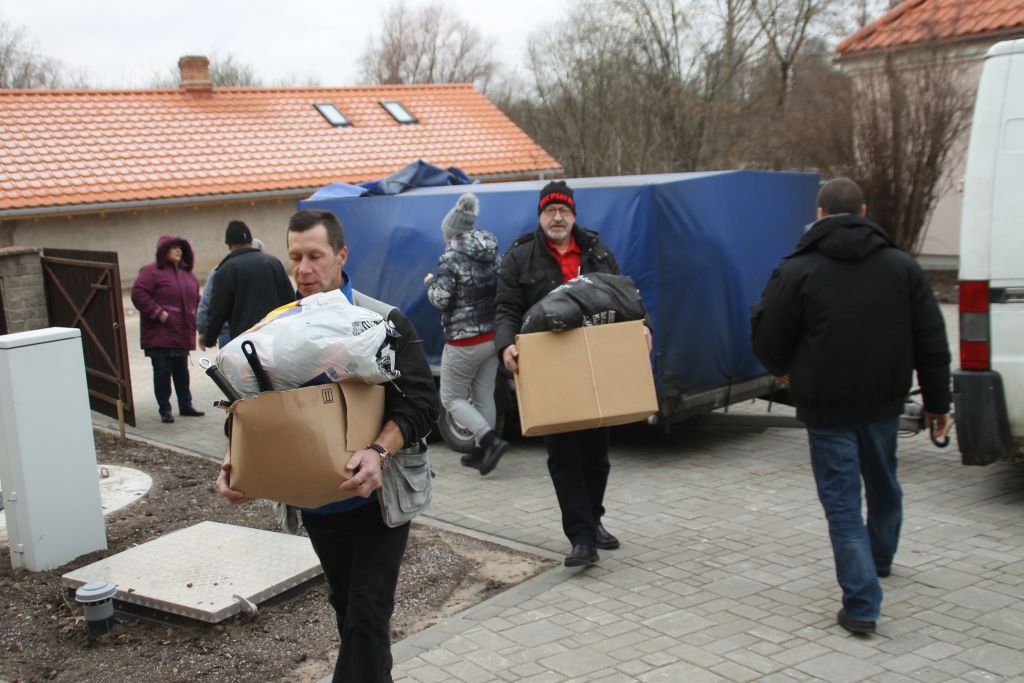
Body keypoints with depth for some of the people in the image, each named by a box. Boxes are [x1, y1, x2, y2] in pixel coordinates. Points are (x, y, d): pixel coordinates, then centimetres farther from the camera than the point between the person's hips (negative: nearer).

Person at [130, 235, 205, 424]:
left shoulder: (187, 273, 18)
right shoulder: (151, 271, -6)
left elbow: (195, 300, 25)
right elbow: (138, 294, -14)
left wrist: (195, 321, 10)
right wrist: (158, 313, -18)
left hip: (182, 335, 7)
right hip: (160, 335, -6)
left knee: (181, 371, 13)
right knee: (163, 371, -3)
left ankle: (185, 406, 22)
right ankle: (164, 409, 6)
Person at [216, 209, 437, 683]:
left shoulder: (384, 322, -11)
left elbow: (420, 402, -17)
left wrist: (379, 452, -34)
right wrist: (237, 459, -15)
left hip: (375, 495, -5)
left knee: (366, 614, -7)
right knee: (344, 605, 20)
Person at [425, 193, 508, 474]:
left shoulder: (451, 258, -16)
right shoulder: (492, 255, 4)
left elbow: (441, 300, -16)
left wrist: (430, 283, 3)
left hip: (463, 342, -7)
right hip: (492, 335, 7)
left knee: (451, 398, 7)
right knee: (484, 397, 15)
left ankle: (491, 440, -9)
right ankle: (480, 451, 21)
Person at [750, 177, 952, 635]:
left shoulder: (798, 271, -11)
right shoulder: (901, 266, 2)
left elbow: (767, 337, -6)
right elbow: (931, 343, 3)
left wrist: (781, 370, 16)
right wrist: (937, 403, 10)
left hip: (827, 406, -4)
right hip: (884, 400, 5)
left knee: (842, 499, 0)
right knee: (883, 484, 25)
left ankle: (862, 604, -4)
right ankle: (881, 559, 49)